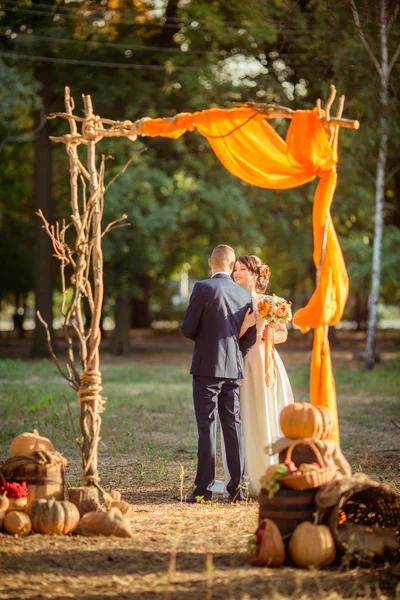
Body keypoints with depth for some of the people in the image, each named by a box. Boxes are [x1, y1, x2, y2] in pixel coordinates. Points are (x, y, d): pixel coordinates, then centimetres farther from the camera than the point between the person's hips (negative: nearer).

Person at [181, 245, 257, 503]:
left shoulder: (203, 288, -10)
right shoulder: (244, 294, 6)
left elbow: (188, 329, -8)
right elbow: (251, 336, 9)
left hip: (207, 367, -5)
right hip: (234, 368, 5)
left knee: (207, 426, -4)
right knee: (233, 425, 9)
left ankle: (204, 488, -5)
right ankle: (237, 486, 10)